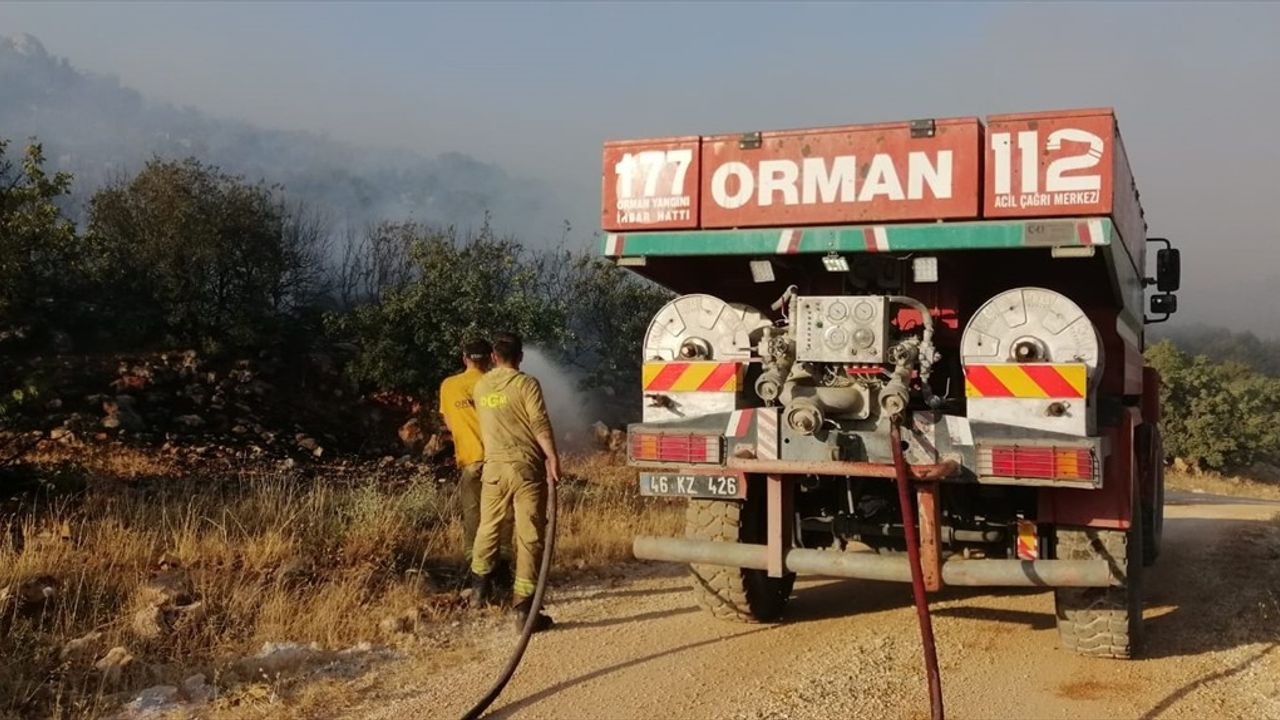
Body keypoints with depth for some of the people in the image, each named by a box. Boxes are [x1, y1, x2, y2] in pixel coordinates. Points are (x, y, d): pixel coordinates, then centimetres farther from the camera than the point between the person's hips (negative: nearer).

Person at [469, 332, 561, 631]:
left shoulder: (481, 386, 8)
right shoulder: (526, 384, -7)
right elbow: (540, 425, -14)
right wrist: (552, 458, -11)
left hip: (494, 466, 5)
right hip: (526, 466, -5)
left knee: (488, 525, 22)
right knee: (529, 535, -4)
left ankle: (480, 582, 39)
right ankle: (523, 607, -8)